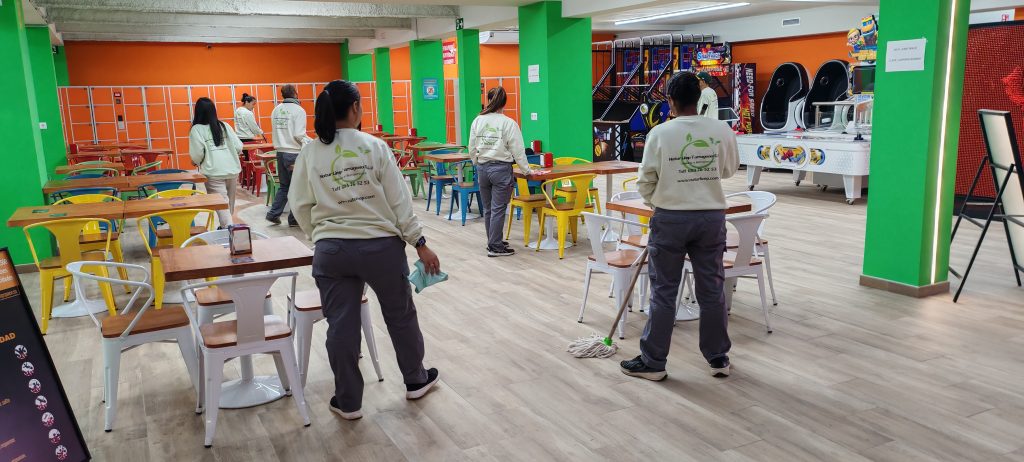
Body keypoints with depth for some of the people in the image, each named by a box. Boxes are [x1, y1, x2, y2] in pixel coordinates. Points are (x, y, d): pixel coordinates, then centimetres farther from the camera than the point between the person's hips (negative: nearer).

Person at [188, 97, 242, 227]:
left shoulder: (196, 129, -3)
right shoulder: (224, 125, 8)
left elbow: (197, 154, -10)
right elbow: (239, 147, 4)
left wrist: (197, 162, 12)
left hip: (214, 173, -4)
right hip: (233, 170, 4)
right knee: (230, 203, 17)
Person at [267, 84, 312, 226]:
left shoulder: (276, 109, 8)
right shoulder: (298, 110, -11)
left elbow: (276, 130, 9)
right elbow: (299, 135, -15)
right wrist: (313, 143, -1)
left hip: (280, 152, 6)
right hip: (294, 153, -6)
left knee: (284, 186, 19)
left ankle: (273, 214, 14)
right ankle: (294, 218, 10)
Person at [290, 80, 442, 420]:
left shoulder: (310, 154, 0)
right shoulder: (375, 147, -6)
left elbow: (300, 207, 4)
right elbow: (399, 200, -6)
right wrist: (420, 243, -2)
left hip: (331, 251, 2)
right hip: (381, 246, -1)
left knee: (341, 325, 9)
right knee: (401, 314, 16)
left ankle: (348, 402, 21)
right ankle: (416, 380, 33)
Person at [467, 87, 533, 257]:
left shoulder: (478, 121, 1)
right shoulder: (509, 123, -10)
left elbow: (472, 149, 6)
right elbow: (518, 151, -6)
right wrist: (526, 170, 6)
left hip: (482, 168, 5)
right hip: (501, 168, -4)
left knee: (487, 209, 15)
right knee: (498, 209, 2)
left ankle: (493, 241, 28)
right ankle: (495, 247, 6)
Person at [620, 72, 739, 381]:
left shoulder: (660, 133, -10)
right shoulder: (722, 131, -3)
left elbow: (645, 181, -4)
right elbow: (730, 169, 14)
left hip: (670, 218, -2)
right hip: (711, 217, 3)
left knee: (663, 292, 5)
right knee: (712, 289, 12)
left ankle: (652, 362, 13)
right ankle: (718, 358, 23)